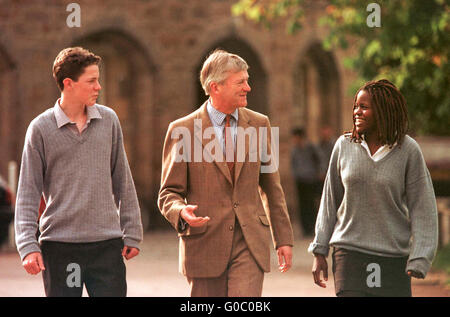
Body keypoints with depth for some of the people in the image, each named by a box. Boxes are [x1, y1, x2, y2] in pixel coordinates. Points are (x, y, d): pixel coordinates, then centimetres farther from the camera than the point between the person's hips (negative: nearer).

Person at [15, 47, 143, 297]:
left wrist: (132, 232, 11)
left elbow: (122, 180, 13)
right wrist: (28, 245, -9)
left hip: (107, 244, 2)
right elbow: (28, 193, 0)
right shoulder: (41, 128, -1)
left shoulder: (108, 120, 7)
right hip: (59, 246, -2)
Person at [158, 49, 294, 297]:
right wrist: (181, 212, -23)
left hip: (250, 243, 1)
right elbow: (169, 194, 0)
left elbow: (271, 186, 14)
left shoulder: (259, 124, 8)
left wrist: (283, 238, 12)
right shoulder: (182, 130, -2)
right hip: (205, 244, -1)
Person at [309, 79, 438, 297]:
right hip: (350, 252, 1)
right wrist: (319, 252, 10)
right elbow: (330, 200, 10)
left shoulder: (408, 150, -4)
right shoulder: (344, 146, 2)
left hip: (394, 258, -1)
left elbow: (422, 208, -3)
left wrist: (419, 260, -11)